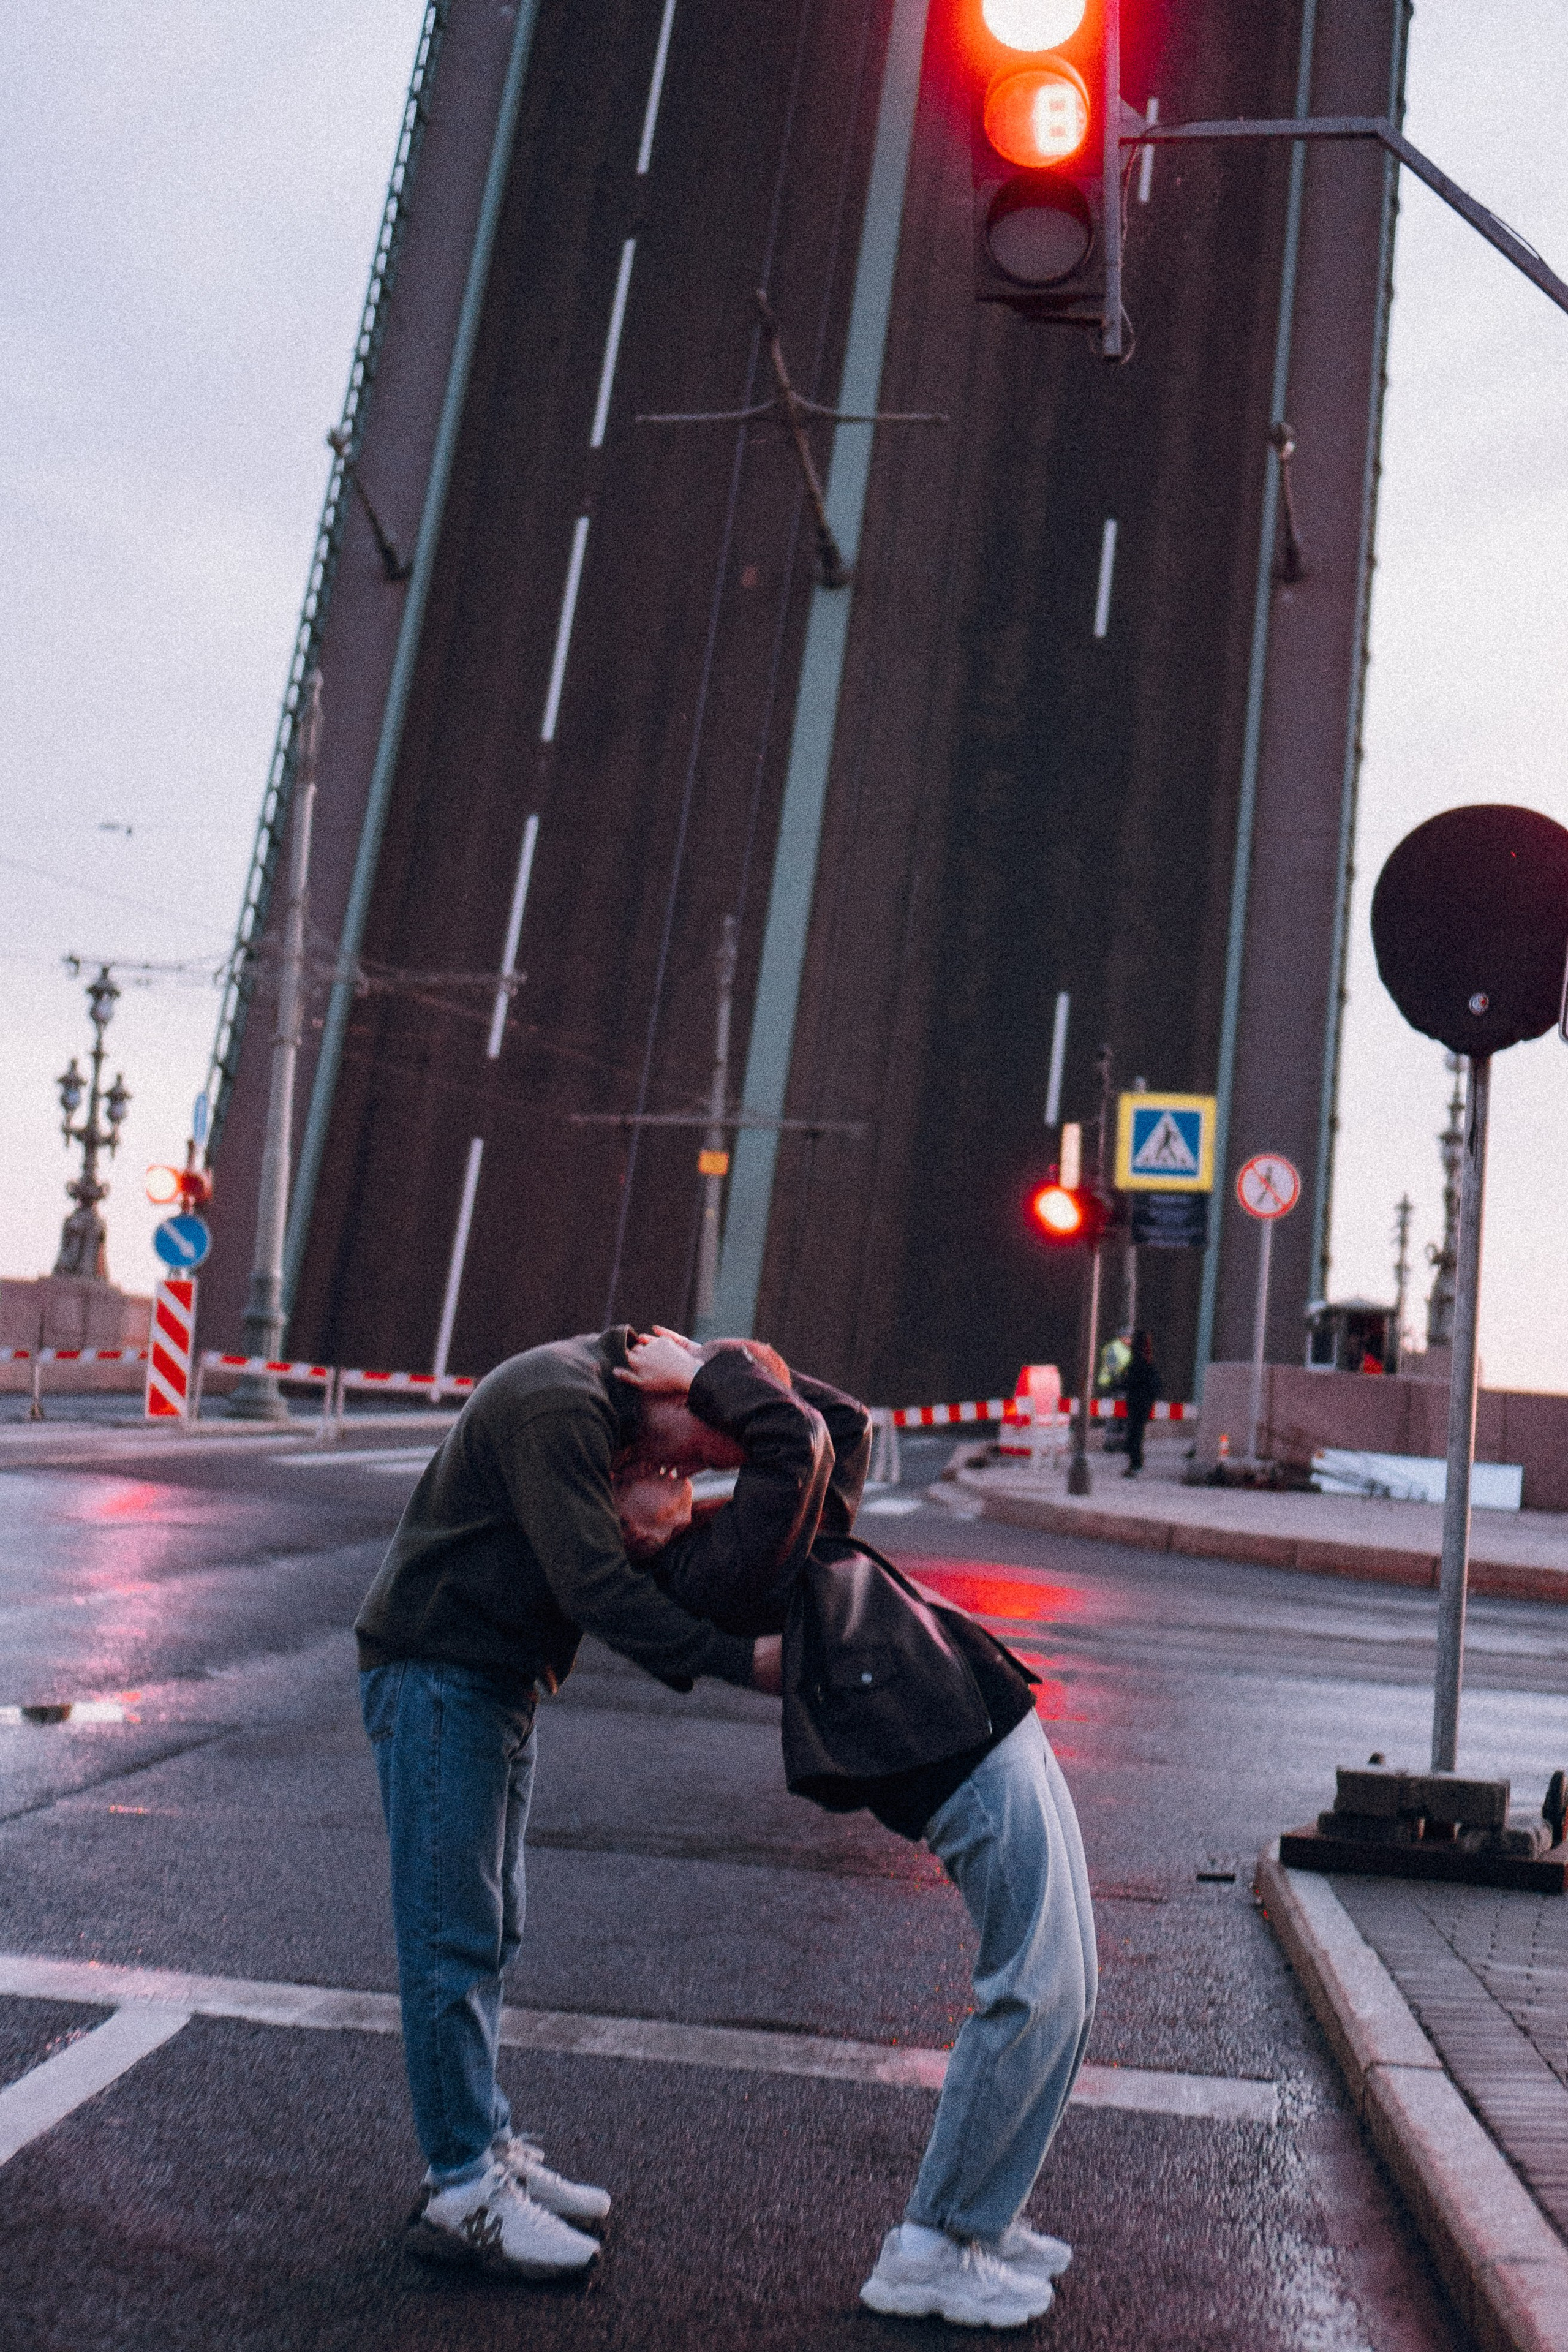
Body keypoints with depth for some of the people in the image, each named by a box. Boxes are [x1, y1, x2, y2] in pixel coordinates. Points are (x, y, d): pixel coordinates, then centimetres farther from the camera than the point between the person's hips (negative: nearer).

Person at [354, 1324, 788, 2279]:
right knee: (453, 1938, -4)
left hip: (502, 1687, 10)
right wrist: (740, 1658, -26)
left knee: (491, 1933, 15)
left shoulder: (606, 1413, 8)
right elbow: (594, 1588, -28)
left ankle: (487, 2144, 26)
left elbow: (609, 1580, 10)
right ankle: (463, 2191, 5)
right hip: (438, 1679, -10)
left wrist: (684, 1656, -6)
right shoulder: (557, 1402, -24)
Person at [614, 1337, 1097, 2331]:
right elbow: (801, 1449, -23)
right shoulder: (713, 1569, -14)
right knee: (1036, 1998, -6)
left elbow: (848, 1427, 22)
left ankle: (979, 2217, 26)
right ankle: (930, 2252, 7)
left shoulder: (748, 1539, 16)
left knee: (1062, 1994, 14)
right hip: (977, 1763, -10)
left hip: (999, 1741, 10)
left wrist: (759, 1372, 9)